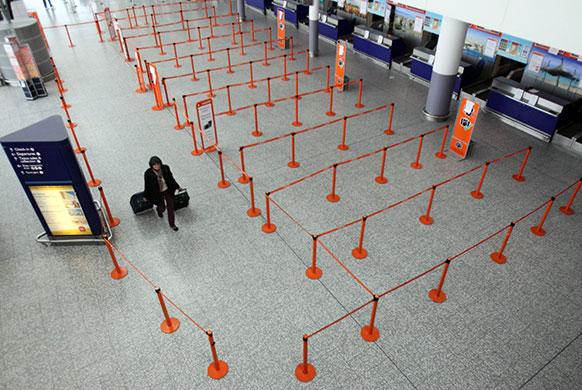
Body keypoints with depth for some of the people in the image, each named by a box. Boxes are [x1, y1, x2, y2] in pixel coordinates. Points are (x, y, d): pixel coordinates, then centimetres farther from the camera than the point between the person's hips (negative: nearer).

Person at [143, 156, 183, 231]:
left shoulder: (165, 168, -21)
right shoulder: (148, 174, -26)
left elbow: (171, 178, -2)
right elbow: (147, 186, -10)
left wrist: (177, 187, 11)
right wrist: (146, 196, 4)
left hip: (168, 190, 2)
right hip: (158, 193, -2)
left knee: (170, 208, 8)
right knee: (162, 208, 14)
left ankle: (172, 224, 28)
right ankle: (159, 210, 55)